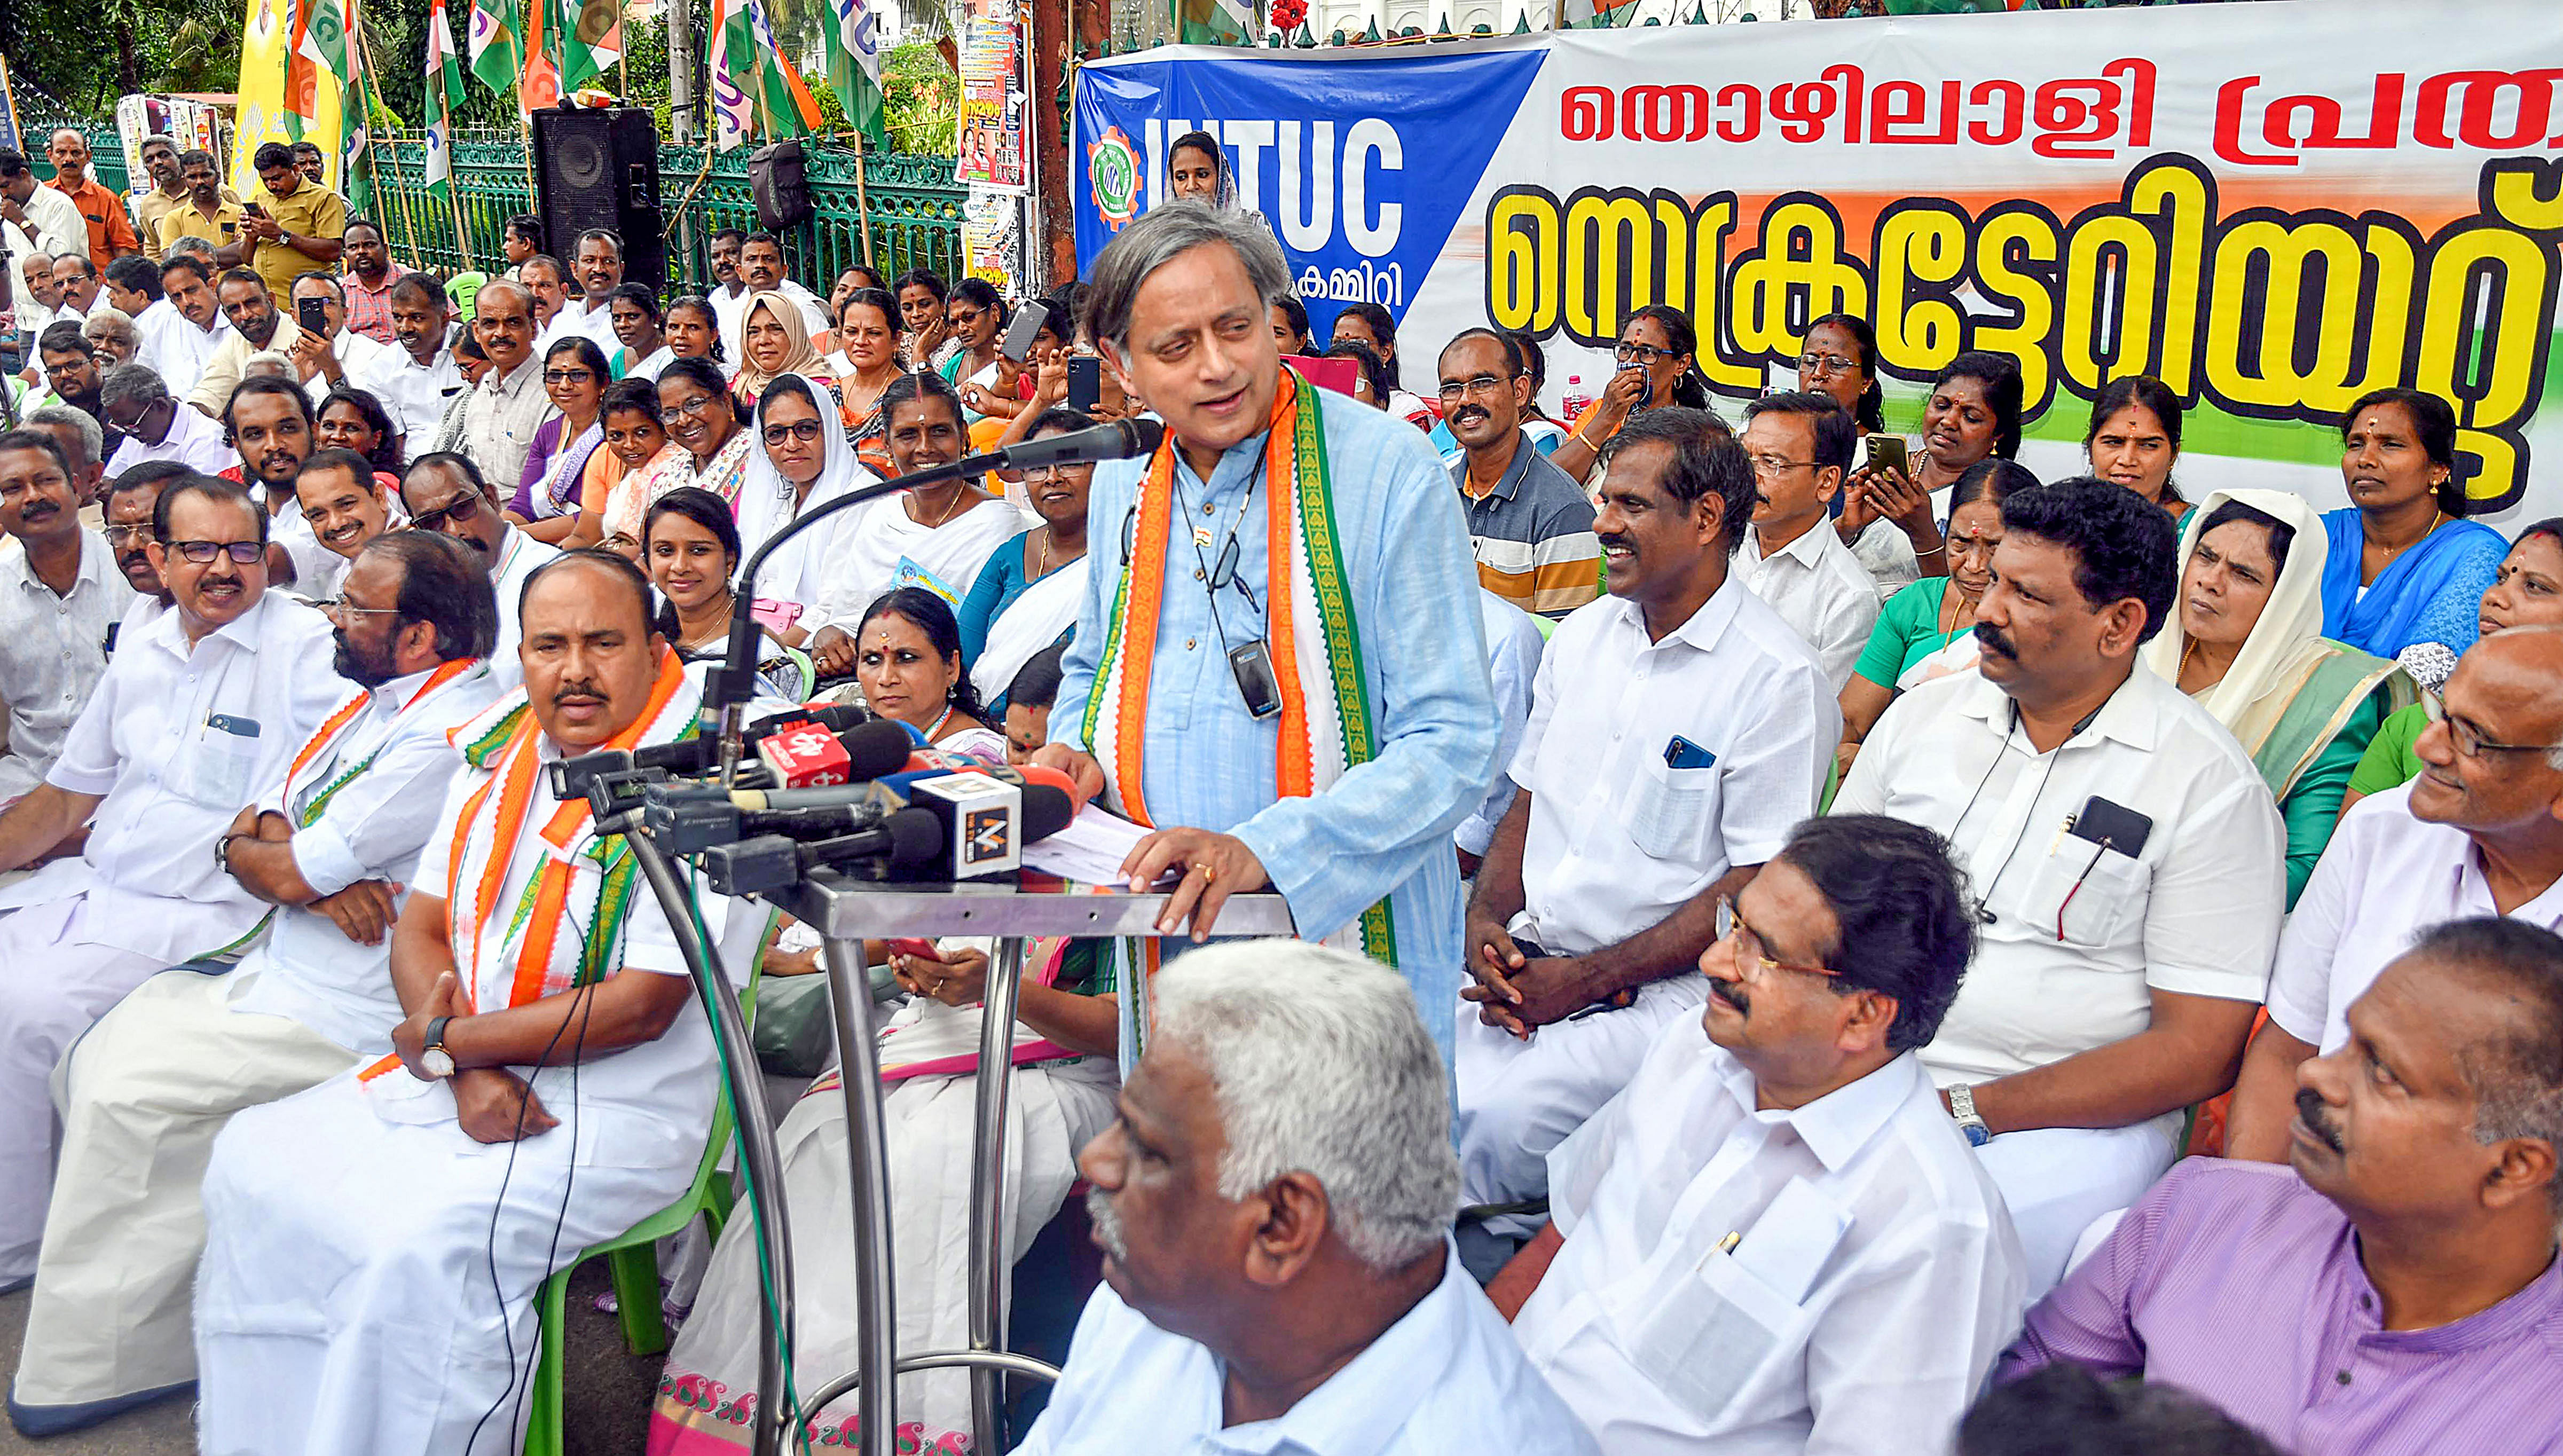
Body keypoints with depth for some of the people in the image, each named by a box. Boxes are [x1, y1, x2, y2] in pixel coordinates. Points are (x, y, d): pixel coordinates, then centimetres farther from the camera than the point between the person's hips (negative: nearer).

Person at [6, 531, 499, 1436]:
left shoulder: (450, 735, -22)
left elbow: (285, 872, -19)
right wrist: (315, 875, -12)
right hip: (275, 972, 10)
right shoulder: (370, 704, 11)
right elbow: (247, 834, 10)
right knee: (93, 1060, 6)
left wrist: (260, 846, 3)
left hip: (343, 1016, -10)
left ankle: (90, 1365, 3)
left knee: (127, 1095, -12)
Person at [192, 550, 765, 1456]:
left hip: (613, 1110, -8)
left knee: (424, 1244, -29)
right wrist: (466, 1073, -11)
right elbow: (419, 932, 8)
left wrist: (446, 1042, -11)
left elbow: (642, 1006, -19)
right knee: (254, 1159, 1)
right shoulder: (499, 750, 8)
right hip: (461, 1074, 8)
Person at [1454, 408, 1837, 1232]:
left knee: (1506, 1117, -28)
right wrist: (1487, 920, 0)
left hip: (1665, 988, -6)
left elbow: (1758, 888, -12)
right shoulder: (1582, 636, 13)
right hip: (1525, 962, 6)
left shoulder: (1778, 678, -10)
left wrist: (1588, 979, -15)